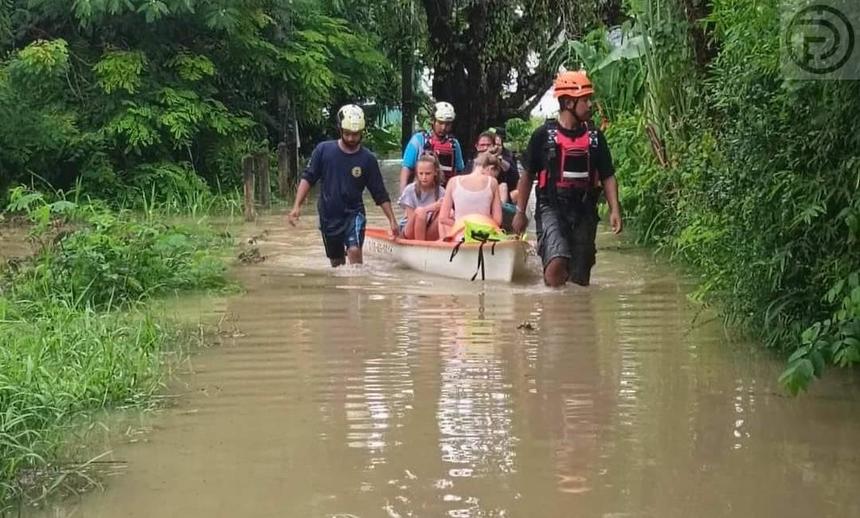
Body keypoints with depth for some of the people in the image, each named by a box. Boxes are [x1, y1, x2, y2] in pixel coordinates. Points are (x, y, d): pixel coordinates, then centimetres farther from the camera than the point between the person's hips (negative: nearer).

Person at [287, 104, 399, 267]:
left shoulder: (367, 159, -5)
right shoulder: (323, 150, -5)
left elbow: (380, 194, 0)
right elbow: (308, 178, -3)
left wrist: (392, 220, -5)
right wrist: (297, 206, -14)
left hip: (353, 214, -2)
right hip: (328, 216, 2)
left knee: (354, 251, -25)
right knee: (337, 263, 14)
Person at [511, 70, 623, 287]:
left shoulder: (595, 137, 6)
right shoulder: (544, 135, -2)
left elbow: (607, 176, 9)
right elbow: (527, 174, 5)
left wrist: (615, 210, -4)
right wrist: (520, 212, 4)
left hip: (584, 211, 4)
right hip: (551, 207, -4)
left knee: (580, 277, 6)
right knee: (557, 263, -26)